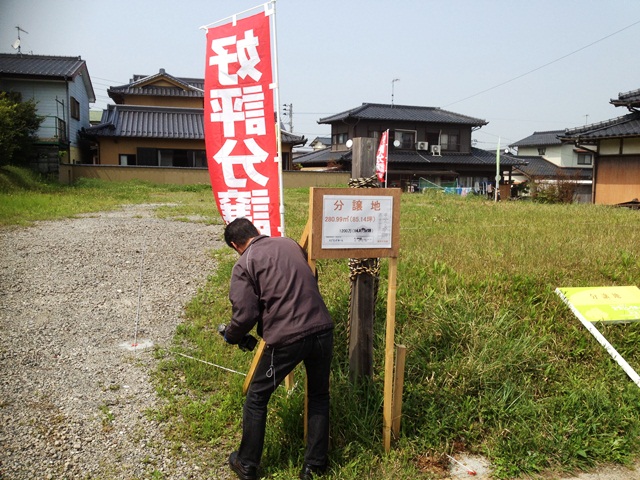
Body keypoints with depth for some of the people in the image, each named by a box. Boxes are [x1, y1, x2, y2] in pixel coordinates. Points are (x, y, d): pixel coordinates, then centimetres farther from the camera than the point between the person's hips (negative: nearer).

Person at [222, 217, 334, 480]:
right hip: (322, 330, 5)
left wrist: (230, 336, 13)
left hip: (286, 339, -5)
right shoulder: (289, 243, 12)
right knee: (318, 396, 24)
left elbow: (245, 315, -8)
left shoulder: (244, 265, -3)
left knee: (256, 398, 18)